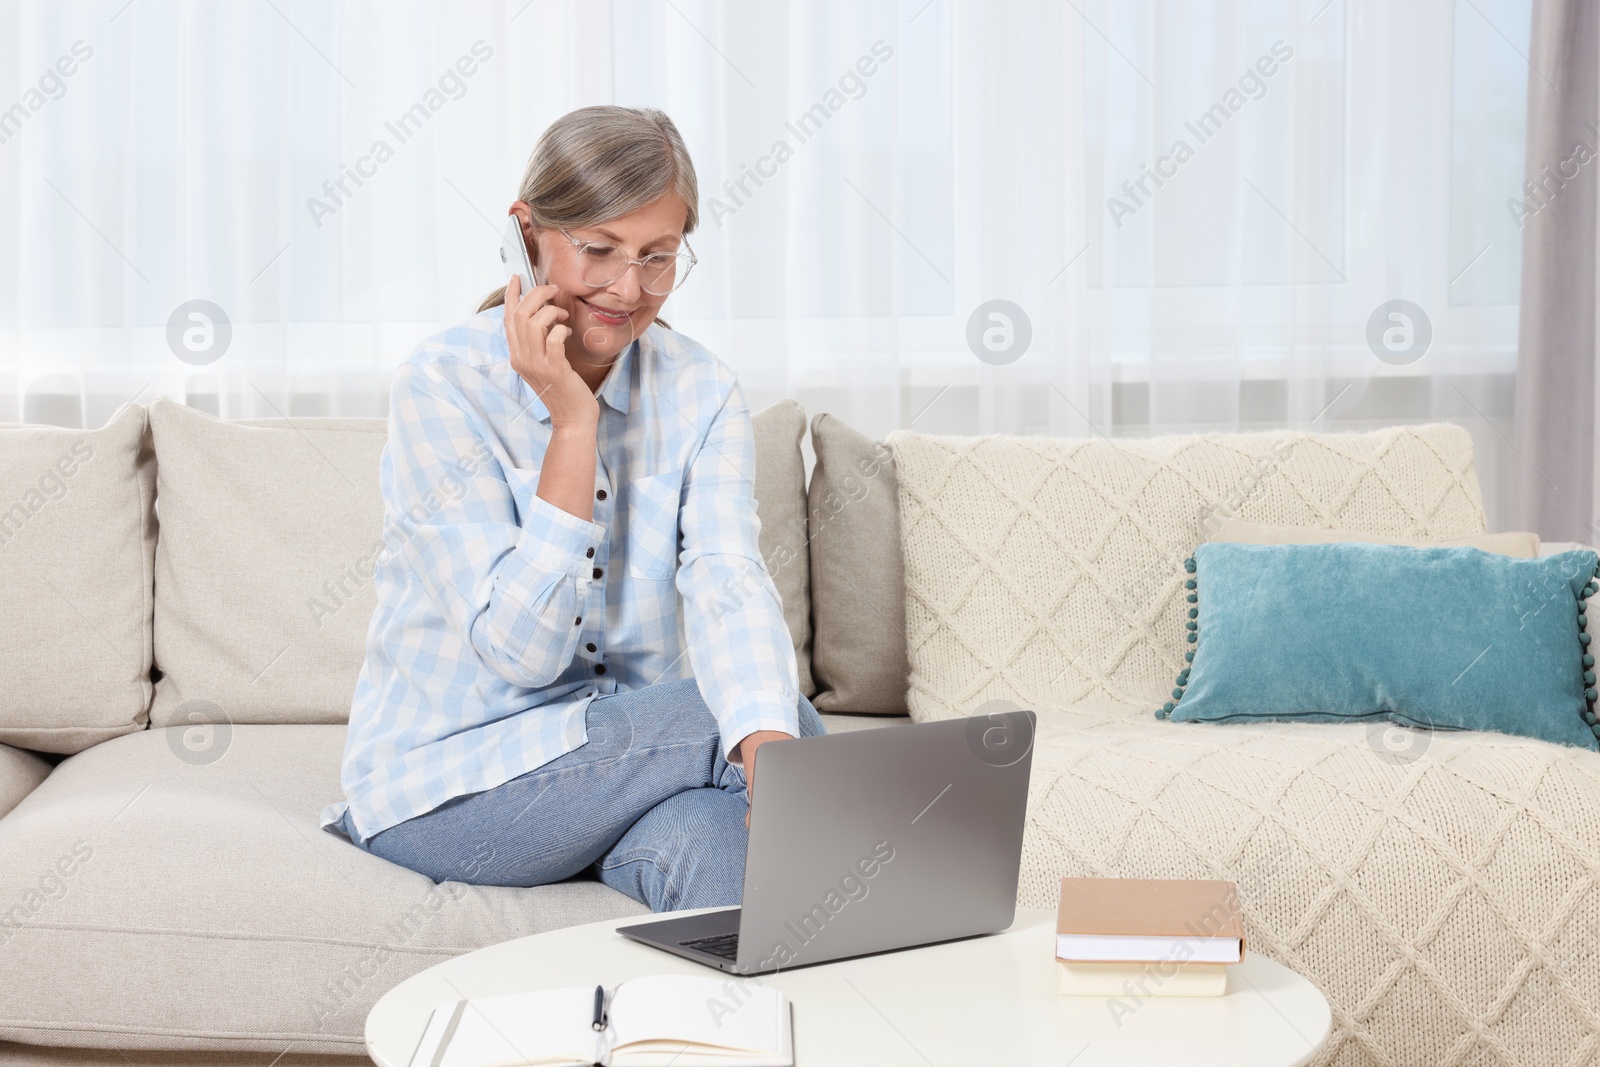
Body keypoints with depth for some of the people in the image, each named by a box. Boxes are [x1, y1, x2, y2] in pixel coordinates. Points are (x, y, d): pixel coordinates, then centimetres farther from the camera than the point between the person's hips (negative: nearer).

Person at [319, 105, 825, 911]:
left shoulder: (702, 395, -1)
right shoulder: (444, 386, -14)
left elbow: (729, 585, -20)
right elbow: (522, 647, -20)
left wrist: (768, 744, -41)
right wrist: (573, 419, -23)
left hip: (626, 743, 4)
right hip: (449, 781, -4)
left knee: (702, 834, -32)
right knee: (798, 725, -24)